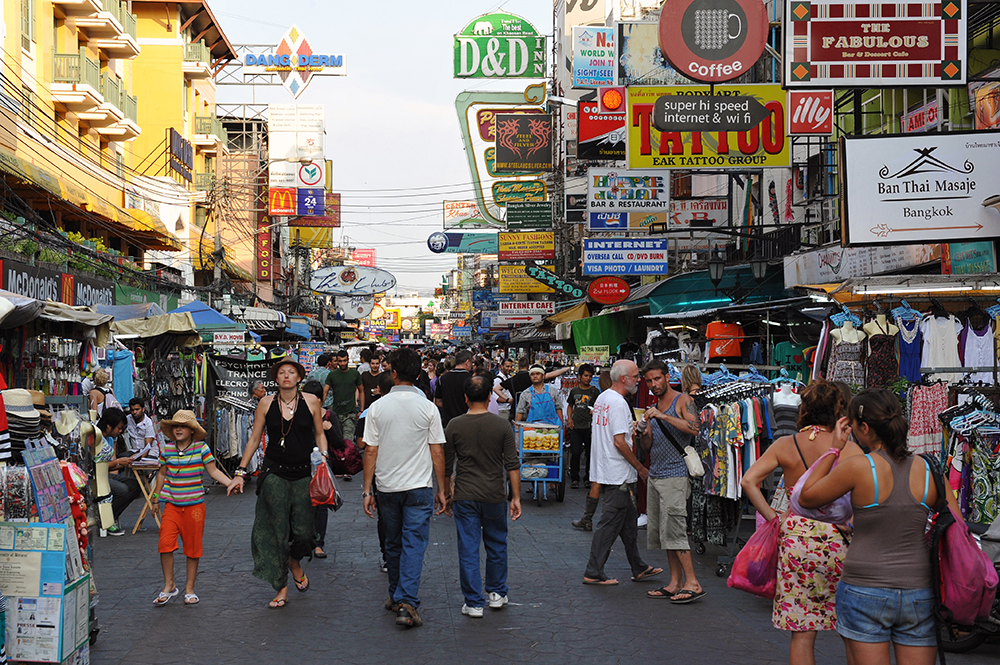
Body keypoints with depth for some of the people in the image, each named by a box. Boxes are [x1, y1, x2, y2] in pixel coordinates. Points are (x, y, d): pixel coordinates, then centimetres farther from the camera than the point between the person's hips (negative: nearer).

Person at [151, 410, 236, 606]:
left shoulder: (201, 448, -3)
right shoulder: (167, 449, 4)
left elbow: (213, 470, -2)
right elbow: (162, 473, 17)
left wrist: (231, 483, -15)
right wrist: (156, 497, 21)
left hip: (194, 505, -1)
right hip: (172, 505, 1)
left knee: (193, 548, 5)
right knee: (165, 544, -11)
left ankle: (189, 589, 18)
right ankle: (169, 586, 5)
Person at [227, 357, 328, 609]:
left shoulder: (311, 402, 1)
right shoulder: (267, 404, 2)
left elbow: (319, 435, 11)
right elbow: (254, 439, 7)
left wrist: (324, 456, -7)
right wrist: (240, 473, 3)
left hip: (303, 474, 0)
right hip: (274, 473, 0)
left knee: (303, 532, -3)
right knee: (277, 532, -2)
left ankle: (295, 562, 32)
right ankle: (282, 589, 8)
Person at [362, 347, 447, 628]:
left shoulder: (377, 408, -3)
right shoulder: (428, 408, -5)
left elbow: (370, 451, -2)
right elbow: (437, 452, -4)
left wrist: (367, 490, 3)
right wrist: (441, 489, 5)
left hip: (387, 488, 2)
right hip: (419, 487, -2)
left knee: (393, 544, 16)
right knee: (414, 544, -2)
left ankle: (395, 596, 29)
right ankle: (407, 602, -14)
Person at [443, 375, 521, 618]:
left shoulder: (454, 425, -4)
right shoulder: (502, 425, -5)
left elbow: (446, 465, 3)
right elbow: (512, 464, -6)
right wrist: (516, 497, 1)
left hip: (464, 497, 0)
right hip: (494, 496, 1)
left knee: (468, 550, 3)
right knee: (496, 545, 19)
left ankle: (474, 603, 5)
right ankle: (496, 593, 29)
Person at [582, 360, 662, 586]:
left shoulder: (602, 398, 13)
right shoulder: (618, 403, -18)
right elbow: (619, 442, -22)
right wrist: (640, 467, -13)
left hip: (604, 471, 10)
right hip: (618, 474, -10)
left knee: (628, 522, 17)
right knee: (610, 524, -4)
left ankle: (639, 568, 25)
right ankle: (593, 573, 1)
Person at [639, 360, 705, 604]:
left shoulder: (683, 400, -4)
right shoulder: (653, 408, 17)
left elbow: (694, 428, -21)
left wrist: (663, 416, -25)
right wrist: (644, 431, -3)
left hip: (675, 475, -8)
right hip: (654, 475, 8)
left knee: (673, 530, -13)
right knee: (660, 531, 6)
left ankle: (692, 583, -10)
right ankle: (675, 583, 11)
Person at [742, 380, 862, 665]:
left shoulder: (784, 446, 3)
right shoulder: (850, 450, -2)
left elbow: (748, 481, -5)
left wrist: (773, 518, -1)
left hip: (796, 537, 2)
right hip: (838, 540, -1)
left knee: (802, 633, 7)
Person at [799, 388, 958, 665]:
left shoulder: (857, 466, -12)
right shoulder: (928, 470, -2)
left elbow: (806, 498, 2)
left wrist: (834, 449, 5)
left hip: (864, 592, -3)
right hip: (919, 596, 3)